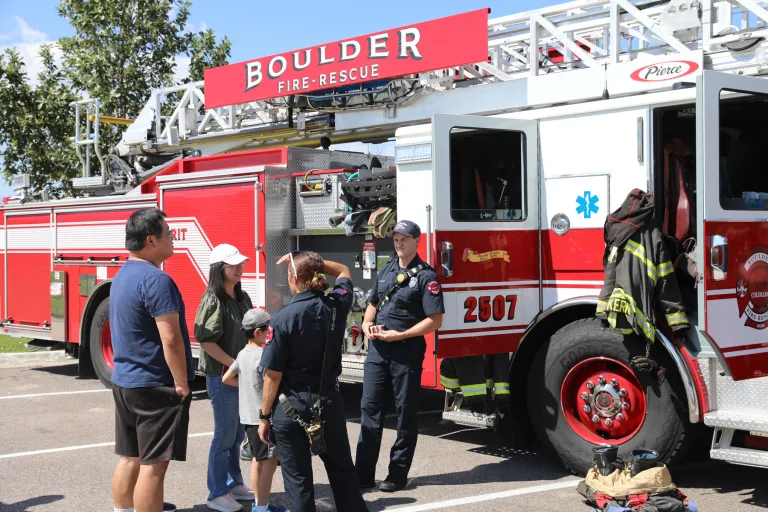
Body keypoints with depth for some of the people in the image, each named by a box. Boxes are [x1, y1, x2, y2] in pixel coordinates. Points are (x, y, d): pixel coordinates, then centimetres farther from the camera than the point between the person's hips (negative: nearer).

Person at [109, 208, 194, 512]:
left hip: (124, 381, 10)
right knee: (153, 464, -5)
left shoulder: (123, 275, 11)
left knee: (129, 458, 16)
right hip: (155, 385, -10)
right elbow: (170, 339, -24)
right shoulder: (156, 279, -20)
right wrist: (182, 383, -15)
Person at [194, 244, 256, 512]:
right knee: (224, 435, -1)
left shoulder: (243, 297, 8)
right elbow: (207, 341, -19)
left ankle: (235, 484, 29)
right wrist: (234, 364, -21)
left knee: (238, 433, 16)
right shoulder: (213, 301, -15)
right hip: (221, 376, -7)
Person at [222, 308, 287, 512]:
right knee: (269, 463, -4)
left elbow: (226, 379, 16)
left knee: (258, 460, 17)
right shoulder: (264, 355, -18)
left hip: (248, 416, 9)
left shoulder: (242, 354, 8)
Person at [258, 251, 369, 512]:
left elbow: (273, 375, -13)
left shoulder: (283, 319, -16)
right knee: (342, 471, 17)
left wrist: (265, 416, -4)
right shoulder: (337, 305, -4)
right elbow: (343, 271, 20)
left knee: (298, 479, 5)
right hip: (330, 402, 4)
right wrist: (312, 261, 12)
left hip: (291, 407, -4)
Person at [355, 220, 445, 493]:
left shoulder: (425, 276, -9)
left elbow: (434, 320, -13)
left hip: (406, 352, -6)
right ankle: (364, 474, 9)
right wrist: (367, 324, 2)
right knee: (369, 408, 5)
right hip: (377, 350, 6)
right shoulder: (386, 270, 12)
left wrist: (399, 335, -17)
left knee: (405, 412, 5)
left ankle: (398, 475, 13)